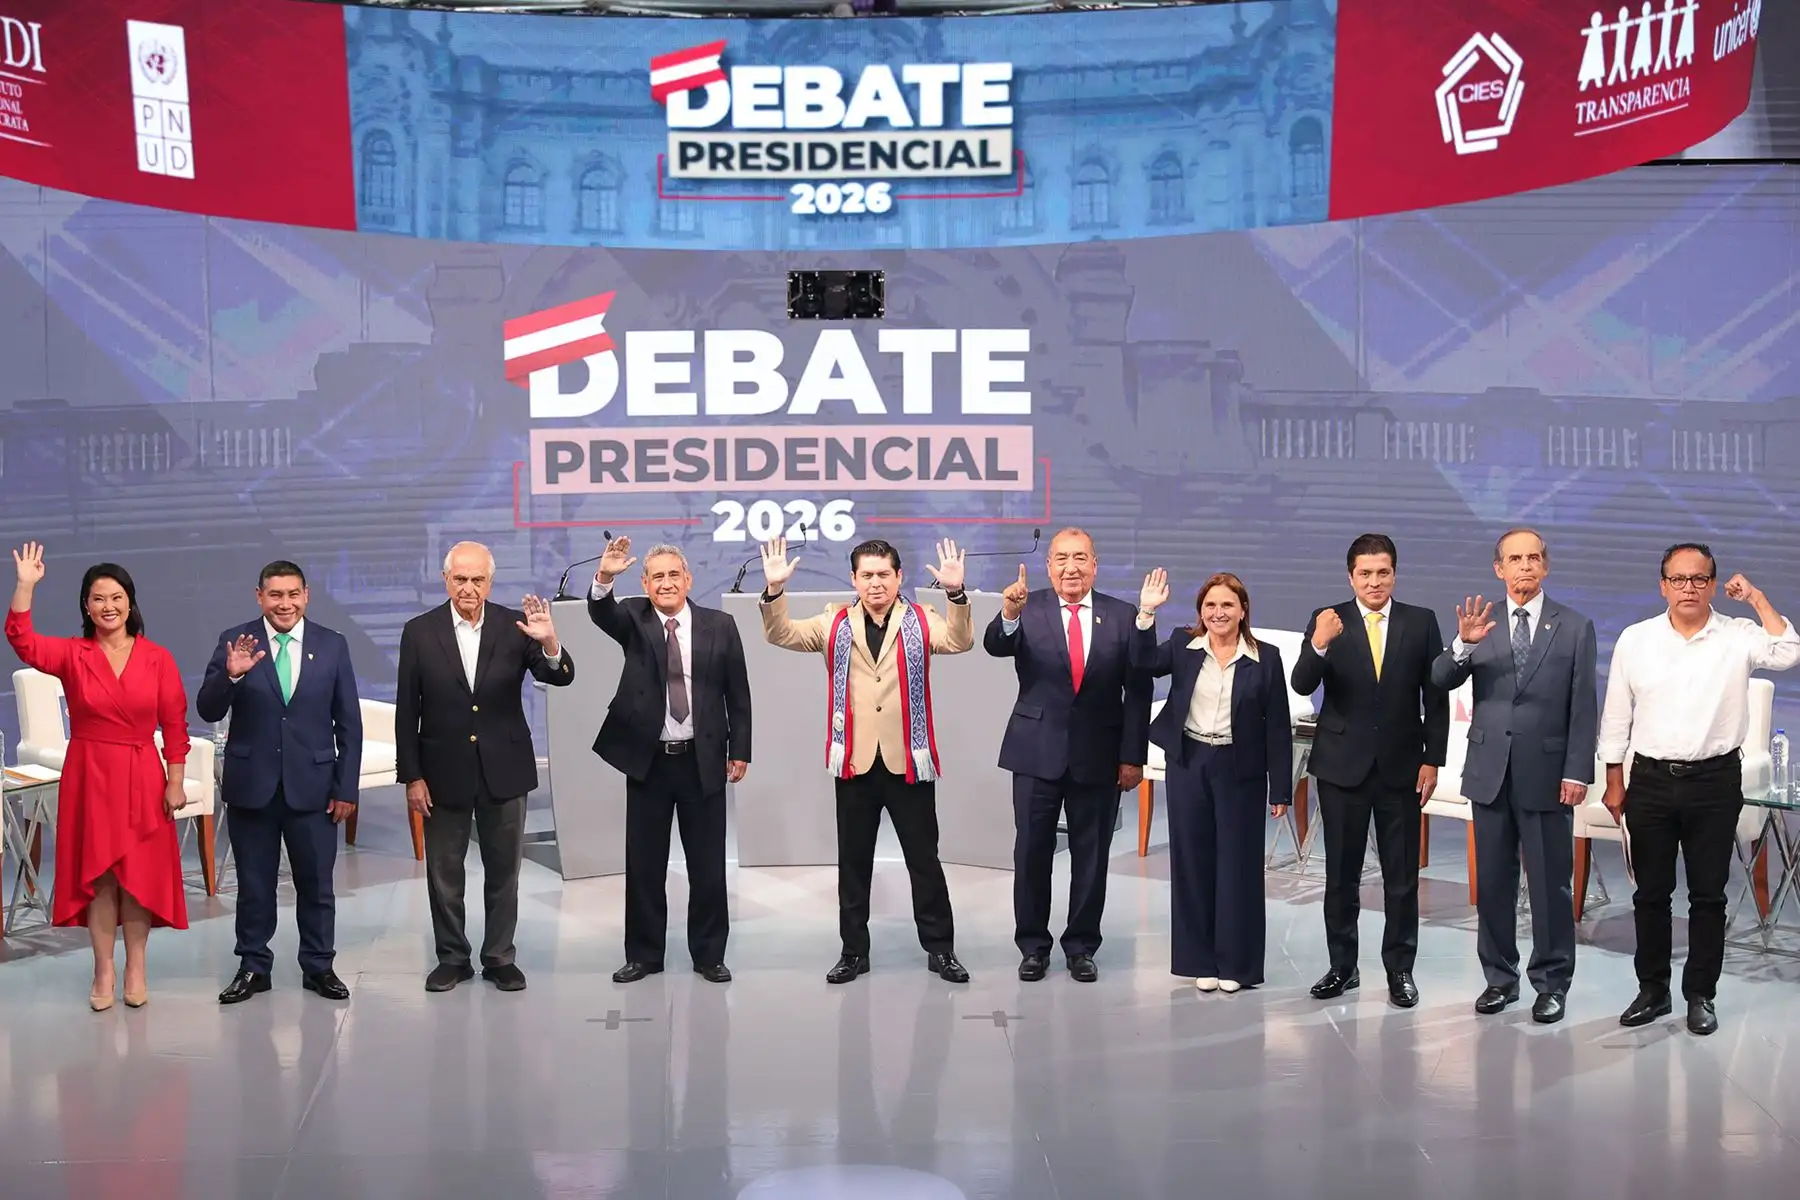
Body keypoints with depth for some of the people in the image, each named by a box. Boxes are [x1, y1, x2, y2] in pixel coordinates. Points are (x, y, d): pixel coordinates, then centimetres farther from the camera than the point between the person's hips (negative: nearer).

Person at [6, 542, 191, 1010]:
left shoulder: (158, 658, -2)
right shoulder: (71, 655, -1)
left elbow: (175, 727, 0)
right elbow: (23, 642, -19)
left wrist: (175, 783, -3)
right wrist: (25, 586, -28)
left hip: (142, 778, 0)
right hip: (89, 777, 0)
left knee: (140, 873, 4)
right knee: (97, 873, 4)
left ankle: (136, 969, 18)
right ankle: (103, 973, 14)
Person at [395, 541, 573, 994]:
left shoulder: (513, 626, -6)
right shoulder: (419, 632, -5)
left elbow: (561, 677, -12)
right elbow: (407, 711, -2)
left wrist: (549, 643, -33)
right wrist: (412, 777, -4)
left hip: (504, 768, 0)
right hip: (444, 770, 0)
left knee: (503, 871, 11)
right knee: (444, 872, 10)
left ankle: (500, 957, 23)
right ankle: (452, 957, 25)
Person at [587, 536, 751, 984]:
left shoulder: (719, 626, 1)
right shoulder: (634, 620, 2)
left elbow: (738, 695, 4)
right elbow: (600, 612, -21)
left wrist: (740, 750, 1)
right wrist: (605, 576, -41)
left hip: (703, 761, 0)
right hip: (648, 760, 0)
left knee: (708, 864, 6)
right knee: (643, 864, 7)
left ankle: (709, 955, 19)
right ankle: (643, 955, 19)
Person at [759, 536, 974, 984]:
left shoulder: (921, 620, 2)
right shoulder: (835, 623, 6)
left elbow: (959, 641, -16)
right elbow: (781, 635, -4)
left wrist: (956, 593, -33)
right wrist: (774, 590, -21)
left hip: (908, 761, -1)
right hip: (855, 761, 2)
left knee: (924, 859, 6)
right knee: (853, 862, 10)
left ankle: (940, 948, 16)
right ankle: (854, 950, 20)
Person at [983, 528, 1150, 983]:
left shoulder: (1122, 616, -1)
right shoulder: (1029, 611, -3)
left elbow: (1138, 691, 0)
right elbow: (995, 647, -21)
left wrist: (1133, 756, -3)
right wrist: (1008, 614, -43)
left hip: (1098, 756, 1)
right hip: (1037, 752, -1)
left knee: (1091, 856, 9)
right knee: (1031, 854, 6)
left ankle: (1081, 946, 23)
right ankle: (1033, 945, 20)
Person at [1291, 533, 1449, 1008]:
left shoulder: (1421, 622, 0)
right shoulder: (1328, 621, -2)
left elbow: (1436, 696, 2)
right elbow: (1302, 685, -13)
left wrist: (1433, 760, -2)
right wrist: (1318, 646, -31)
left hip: (1402, 766, 0)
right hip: (1342, 764, 0)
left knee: (1402, 876, 5)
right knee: (1341, 873, 8)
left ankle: (1400, 969, 15)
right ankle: (1342, 965, 19)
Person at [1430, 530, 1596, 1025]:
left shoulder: (1575, 628, -1)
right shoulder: (1479, 623, 4)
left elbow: (1584, 707, -2)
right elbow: (1440, 680, -6)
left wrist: (1577, 772, -9)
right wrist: (1464, 645, -26)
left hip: (1547, 774, -2)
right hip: (1490, 771, 2)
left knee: (1551, 883, 3)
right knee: (1492, 881, 10)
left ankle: (1552, 983, 15)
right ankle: (1499, 978, 22)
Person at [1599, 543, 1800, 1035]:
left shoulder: (1738, 637, -1)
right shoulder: (1635, 640, 2)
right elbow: (1616, 717, 6)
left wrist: (1757, 598, -14)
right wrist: (1614, 783, 4)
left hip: (1715, 781, -1)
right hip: (1651, 780, 1)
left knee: (1708, 893, 6)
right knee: (1651, 892, 9)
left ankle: (1701, 995, 15)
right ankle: (1652, 990, 20)